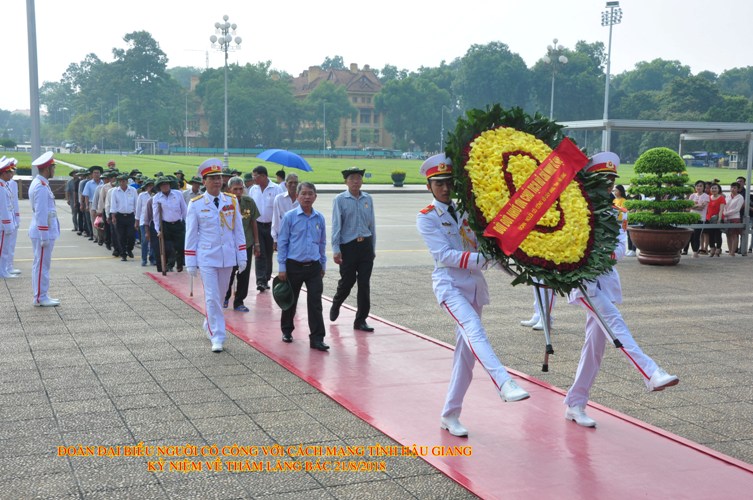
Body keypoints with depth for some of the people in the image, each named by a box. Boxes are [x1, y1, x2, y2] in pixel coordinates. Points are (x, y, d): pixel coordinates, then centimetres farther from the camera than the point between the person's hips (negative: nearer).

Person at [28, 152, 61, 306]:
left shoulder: (40, 184, 13)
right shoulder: (41, 187, -18)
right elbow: (41, 214, -21)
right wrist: (44, 236, -20)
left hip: (43, 232, 10)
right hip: (43, 231, -10)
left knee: (41, 264, 13)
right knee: (41, 264, -4)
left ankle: (41, 296, 19)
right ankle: (40, 298, 2)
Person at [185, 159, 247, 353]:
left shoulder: (232, 201, 2)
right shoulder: (195, 204, -5)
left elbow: (238, 230, 6)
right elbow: (191, 234, -1)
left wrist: (242, 257, 3)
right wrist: (191, 262, -2)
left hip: (227, 257, 3)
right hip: (206, 258, -3)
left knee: (220, 295, 15)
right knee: (212, 297, -5)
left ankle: (209, 325, 37)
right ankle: (217, 337, 0)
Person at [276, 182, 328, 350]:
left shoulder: (320, 218, 5)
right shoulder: (290, 217, -5)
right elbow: (282, 242, -3)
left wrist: (323, 265, 15)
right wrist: (282, 268, -5)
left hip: (314, 267, 2)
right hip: (294, 265, -2)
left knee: (315, 303, -4)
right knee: (290, 301, 13)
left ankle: (317, 338, -1)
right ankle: (287, 331, 33)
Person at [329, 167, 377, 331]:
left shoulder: (368, 199, 8)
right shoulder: (340, 200, -3)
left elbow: (372, 224, 13)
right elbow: (336, 225, -5)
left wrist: (373, 248, 13)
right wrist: (336, 249, -10)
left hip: (365, 245, 3)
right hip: (348, 245, -3)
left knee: (364, 284, 2)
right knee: (347, 281, 3)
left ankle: (361, 320, 9)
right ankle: (336, 305, 34)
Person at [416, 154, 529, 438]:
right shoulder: (426, 218, -1)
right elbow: (445, 255, -13)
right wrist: (482, 259, -23)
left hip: (474, 284, 5)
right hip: (449, 284, -5)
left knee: (466, 351, 4)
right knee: (474, 331, -30)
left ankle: (449, 415, 13)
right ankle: (505, 384, -48)